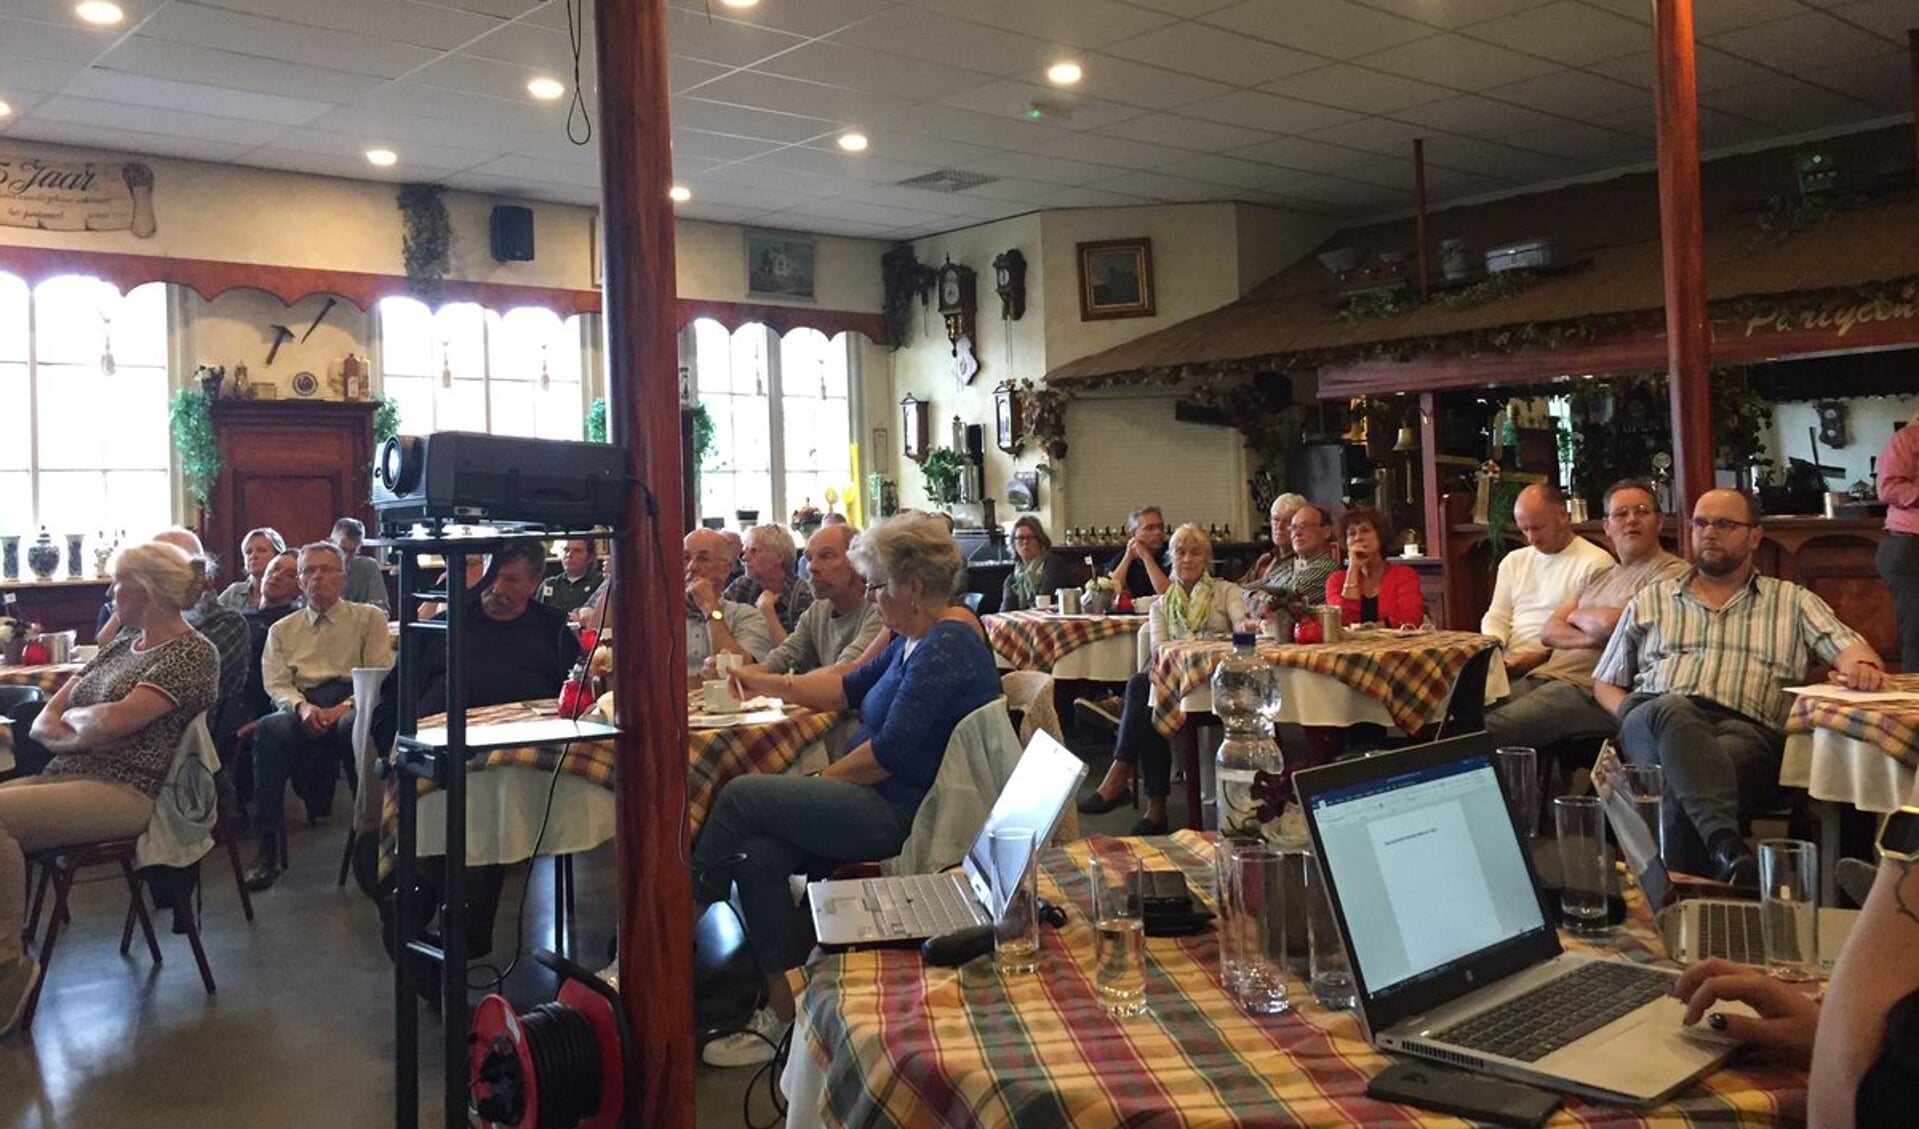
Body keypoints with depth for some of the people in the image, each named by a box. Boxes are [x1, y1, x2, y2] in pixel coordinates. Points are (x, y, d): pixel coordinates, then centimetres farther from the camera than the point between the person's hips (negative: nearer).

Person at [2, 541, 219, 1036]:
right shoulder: (121, 646, 19)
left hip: (124, 792, -9)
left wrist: (72, 716, 2)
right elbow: (43, 725, 14)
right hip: (64, 776, 9)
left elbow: (112, 721, -19)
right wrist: (85, 735, -7)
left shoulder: (192, 654, -6)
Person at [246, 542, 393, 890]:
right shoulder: (282, 630, 24)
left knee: (353, 726, -40)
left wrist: (345, 708, -14)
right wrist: (302, 707, -14)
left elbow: (381, 677, 4)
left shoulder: (369, 618, 16)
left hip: (353, 706, -2)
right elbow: (275, 684, 10)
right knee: (269, 728, -34)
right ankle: (267, 850, -32)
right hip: (303, 709, 2)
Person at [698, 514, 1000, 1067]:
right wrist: (770, 684, 18)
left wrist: (822, 779, -10)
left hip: (903, 816, -10)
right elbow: (850, 686, 26)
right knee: (757, 855, -9)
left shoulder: (947, 648, -16)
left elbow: (891, 751, -21)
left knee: (741, 795, -13)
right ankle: (784, 1014, -4)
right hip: (884, 807, 10)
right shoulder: (913, 641, 16)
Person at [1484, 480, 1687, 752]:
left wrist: (1578, 615, 9)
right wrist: (1592, 637, -6)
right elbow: (1549, 631, 15)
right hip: (1546, 676, 8)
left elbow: (1613, 624, -14)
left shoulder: (1673, 573, 1)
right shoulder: (1599, 577, 27)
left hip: (1589, 687, -8)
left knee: (1490, 729, -28)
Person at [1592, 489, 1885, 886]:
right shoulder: (1651, 600, 27)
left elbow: (1850, 650, 10)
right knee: (1673, 710, -42)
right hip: (1656, 724, 0)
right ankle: (1728, 847, -60)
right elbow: (1603, 683, 26)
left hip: (1748, 730, 0)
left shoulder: (1793, 602, 25)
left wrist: (1861, 665, -17)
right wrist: (1633, 717, 3)